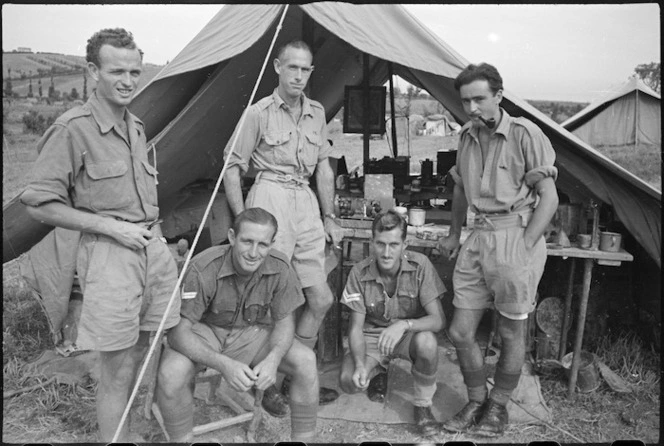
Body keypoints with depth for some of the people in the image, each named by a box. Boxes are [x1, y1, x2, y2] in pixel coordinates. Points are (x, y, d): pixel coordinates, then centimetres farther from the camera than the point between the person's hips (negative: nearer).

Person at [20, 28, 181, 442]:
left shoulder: (137, 126, 11)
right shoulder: (72, 129, -11)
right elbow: (41, 204, -10)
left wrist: (156, 236, 14)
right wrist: (110, 226, -15)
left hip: (155, 248, 7)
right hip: (110, 254, -7)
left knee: (139, 355, 17)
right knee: (117, 371, 3)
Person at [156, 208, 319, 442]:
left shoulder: (280, 267, -19)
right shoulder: (203, 269, -29)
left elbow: (284, 320, -7)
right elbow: (179, 331, -26)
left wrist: (273, 359, -28)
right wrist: (225, 365, -39)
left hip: (252, 332, 3)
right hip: (203, 332, -2)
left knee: (306, 361, -19)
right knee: (171, 374, -32)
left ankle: (303, 438, 2)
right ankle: (182, 439, -2)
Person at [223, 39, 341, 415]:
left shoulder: (317, 113, 13)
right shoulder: (259, 113, -4)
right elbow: (233, 168, -2)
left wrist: (329, 217, 16)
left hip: (306, 202, 6)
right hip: (270, 200, -6)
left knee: (321, 299, 5)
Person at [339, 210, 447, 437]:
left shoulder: (420, 265, -21)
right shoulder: (359, 273, -17)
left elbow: (438, 319, -22)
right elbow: (356, 327, -12)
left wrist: (404, 324, -41)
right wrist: (360, 364, -29)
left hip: (411, 333, -1)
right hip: (372, 336, 1)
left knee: (427, 342, -36)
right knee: (348, 381, -23)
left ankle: (422, 405, -7)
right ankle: (378, 374, 15)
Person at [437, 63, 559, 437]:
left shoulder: (525, 134, -8)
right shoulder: (468, 136, 10)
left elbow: (549, 197, -9)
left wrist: (524, 246, -16)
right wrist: (454, 235, 24)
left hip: (516, 237, -5)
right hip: (479, 238, 6)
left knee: (512, 334, 9)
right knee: (460, 332, 7)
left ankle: (499, 406, 32)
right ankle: (477, 401, 30)